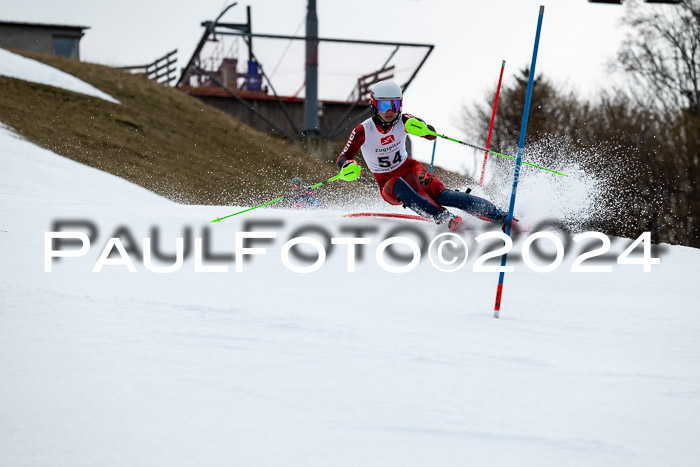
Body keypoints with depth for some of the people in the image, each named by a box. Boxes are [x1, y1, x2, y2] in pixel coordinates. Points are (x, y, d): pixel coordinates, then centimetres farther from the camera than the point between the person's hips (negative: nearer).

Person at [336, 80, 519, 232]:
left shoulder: (403, 121, -12)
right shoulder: (363, 131, -15)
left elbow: (431, 135, -24)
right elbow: (342, 159, -13)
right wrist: (347, 166, -38)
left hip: (410, 170, 1)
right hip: (387, 183, -1)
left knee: (440, 194, -27)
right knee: (399, 185, -38)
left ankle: (499, 216, -32)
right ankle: (446, 218, -47)